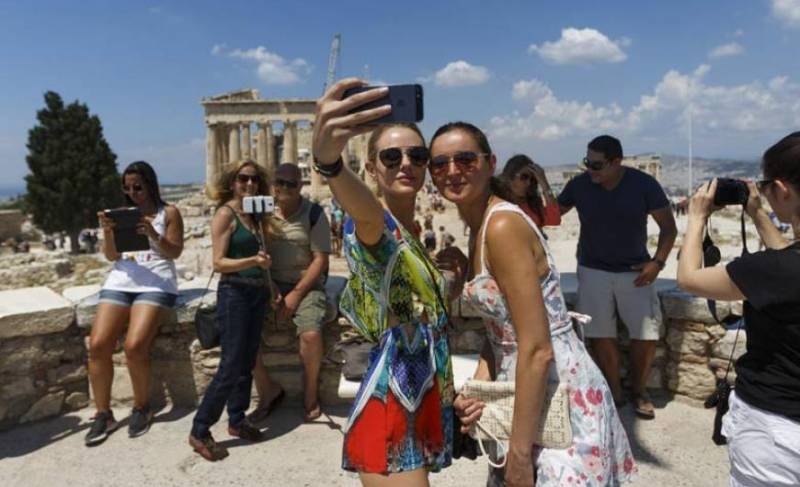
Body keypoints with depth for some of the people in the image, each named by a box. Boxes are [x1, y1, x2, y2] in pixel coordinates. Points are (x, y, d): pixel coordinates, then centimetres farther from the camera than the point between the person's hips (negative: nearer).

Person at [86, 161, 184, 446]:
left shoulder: (169, 213, 6)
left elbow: (174, 253, -1)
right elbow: (112, 256, 10)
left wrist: (153, 234, -19)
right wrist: (108, 232, -9)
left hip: (156, 283, -4)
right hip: (120, 282, 4)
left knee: (135, 346, -22)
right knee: (98, 345, -12)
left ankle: (142, 408, 1)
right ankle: (103, 414, 3)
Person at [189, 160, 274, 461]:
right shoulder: (226, 213, -8)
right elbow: (218, 262, -14)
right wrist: (252, 262, -27)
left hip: (258, 293, 7)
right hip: (234, 293, -7)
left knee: (247, 363, 13)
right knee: (231, 366, -6)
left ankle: (237, 421, 26)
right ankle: (199, 432, 7)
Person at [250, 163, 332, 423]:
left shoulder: (314, 214, -6)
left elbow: (320, 260, -9)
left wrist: (295, 295, -14)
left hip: (306, 285, -3)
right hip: (271, 284, 4)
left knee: (310, 334, -28)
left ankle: (311, 393, 1)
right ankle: (267, 392, 4)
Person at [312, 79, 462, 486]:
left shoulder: (411, 236, 12)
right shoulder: (371, 225, -15)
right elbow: (366, 211, -42)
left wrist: (453, 273, 4)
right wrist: (327, 159, -62)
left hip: (421, 404, 9)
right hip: (390, 412, -9)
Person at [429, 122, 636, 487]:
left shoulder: (503, 225, -22)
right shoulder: (480, 227, 6)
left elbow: (537, 349, -25)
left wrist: (519, 452, -19)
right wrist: (479, 383, -4)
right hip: (523, 389, 9)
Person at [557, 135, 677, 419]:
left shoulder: (644, 184, -11)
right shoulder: (579, 185, -9)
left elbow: (668, 227, -3)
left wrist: (658, 262, -14)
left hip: (634, 271, 0)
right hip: (593, 270, 1)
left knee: (646, 334, -3)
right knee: (601, 334, -1)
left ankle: (639, 391, 20)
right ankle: (615, 393, 17)